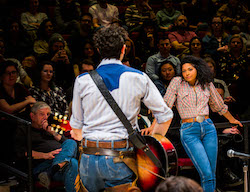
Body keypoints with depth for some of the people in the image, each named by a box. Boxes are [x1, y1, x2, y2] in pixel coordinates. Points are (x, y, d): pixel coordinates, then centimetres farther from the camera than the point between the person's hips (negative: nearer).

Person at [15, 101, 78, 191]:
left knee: (71, 143, -30)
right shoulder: (23, 130, 18)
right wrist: (45, 155, -14)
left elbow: (65, 142, 24)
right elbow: (21, 153, -1)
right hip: (41, 165, -6)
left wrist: (52, 132, 9)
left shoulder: (48, 130, 36)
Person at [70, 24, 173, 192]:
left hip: (89, 159, 2)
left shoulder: (82, 81, 3)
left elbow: (76, 128, 10)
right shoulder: (138, 78, 1)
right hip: (121, 158, -1)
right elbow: (165, 116, 5)